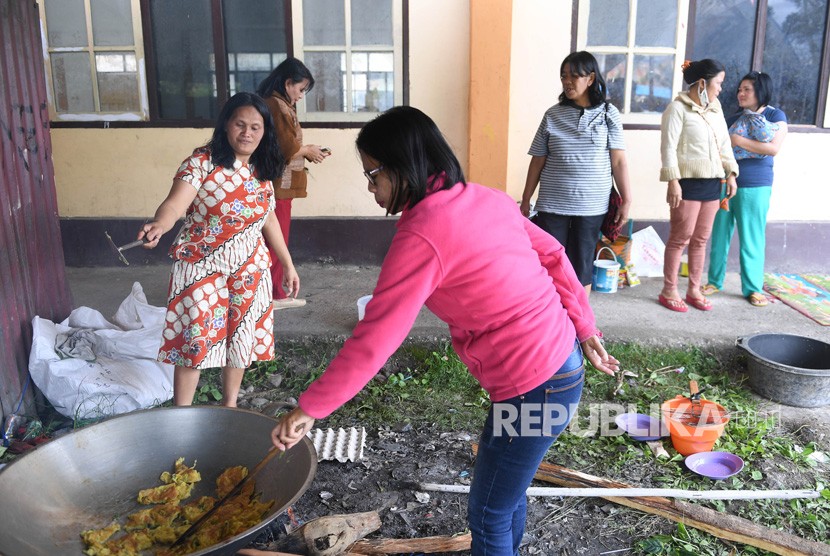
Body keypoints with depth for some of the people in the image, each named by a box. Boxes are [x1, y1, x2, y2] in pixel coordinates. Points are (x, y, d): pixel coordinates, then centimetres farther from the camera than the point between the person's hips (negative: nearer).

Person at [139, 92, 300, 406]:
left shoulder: (262, 172, 5)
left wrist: (287, 263, 15)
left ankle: (230, 405, 32)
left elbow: (269, 219, 15)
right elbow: (175, 204, -27)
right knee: (194, 341, -2)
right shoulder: (203, 162, -13)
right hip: (201, 267, -5)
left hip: (249, 269, 5)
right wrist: (159, 225, -49)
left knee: (241, 337, 12)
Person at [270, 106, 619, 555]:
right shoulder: (485, 198, 3)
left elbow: (371, 343, -21)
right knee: (504, 488, 27)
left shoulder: (421, 236, -21)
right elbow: (552, 255, 10)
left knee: (489, 516, 11)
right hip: (562, 360, 9)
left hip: (534, 388, -9)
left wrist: (308, 409, -11)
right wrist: (584, 330, 18)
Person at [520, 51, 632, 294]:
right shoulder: (553, 115, 3)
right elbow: (538, 161, 6)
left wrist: (626, 199, -2)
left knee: (582, 264, 7)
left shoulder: (608, 114, 1)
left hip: (591, 206, 0)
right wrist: (526, 200, 6)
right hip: (552, 205, 1)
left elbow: (618, 160, 1)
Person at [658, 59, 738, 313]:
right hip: (688, 182, -7)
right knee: (680, 238, -3)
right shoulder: (678, 108, -8)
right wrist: (673, 181, -19)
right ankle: (669, 291, 8)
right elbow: (668, 147, -13)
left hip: (712, 183, 7)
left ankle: (694, 290, 20)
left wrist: (731, 173, 8)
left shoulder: (716, 109, 14)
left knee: (701, 239, 11)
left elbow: (725, 145, 17)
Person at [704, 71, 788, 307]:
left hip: (755, 188, -4)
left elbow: (773, 148, -14)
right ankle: (715, 281, 20)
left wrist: (738, 141, -14)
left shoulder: (775, 116, -1)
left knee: (752, 239, 2)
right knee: (720, 235, 8)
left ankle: (753, 288, 13)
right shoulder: (733, 119, 12)